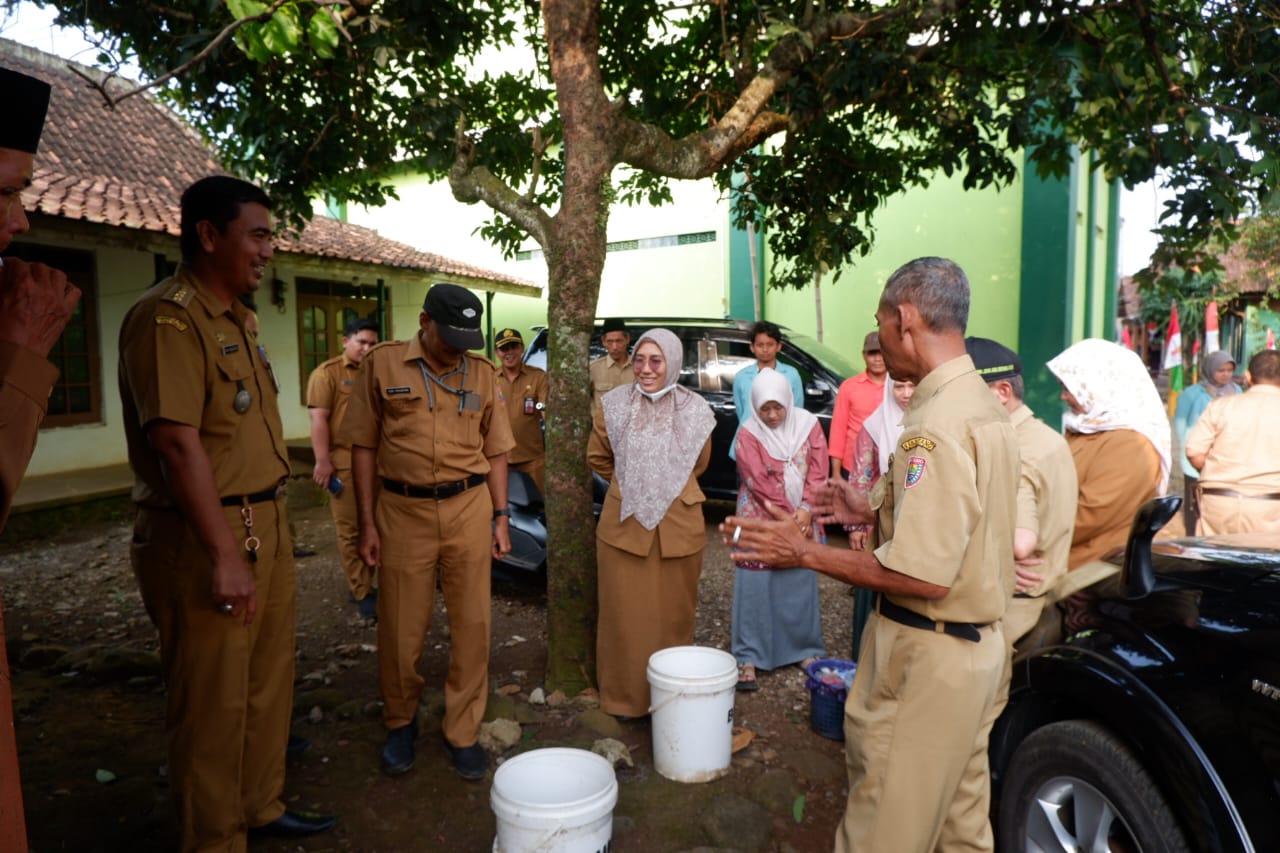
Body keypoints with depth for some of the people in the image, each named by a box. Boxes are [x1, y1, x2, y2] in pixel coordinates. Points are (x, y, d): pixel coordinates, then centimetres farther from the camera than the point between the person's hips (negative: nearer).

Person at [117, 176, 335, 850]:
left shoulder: (234, 320, 15)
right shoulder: (167, 317, -15)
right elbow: (178, 443, -23)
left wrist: (269, 528, 18)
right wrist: (225, 554, -24)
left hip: (265, 525, 9)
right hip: (202, 537, -9)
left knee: (268, 683, 19)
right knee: (212, 702, 5)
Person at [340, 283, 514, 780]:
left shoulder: (482, 373, 6)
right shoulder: (382, 364, -1)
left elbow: (495, 450, 10)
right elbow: (364, 446, 0)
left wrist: (500, 516, 6)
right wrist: (368, 523, -2)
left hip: (469, 508, 2)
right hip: (403, 510, -1)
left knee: (472, 626, 6)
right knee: (401, 630, 8)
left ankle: (463, 732, 23)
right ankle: (401, 723, 33)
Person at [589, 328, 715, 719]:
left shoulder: (695, 411, -3)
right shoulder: (613, 405, -3)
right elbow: (597, 458, 11)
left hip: (678, 528, 0)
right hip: (623, 526, 0)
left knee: (673, 617, 11)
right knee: (626, 617, 8)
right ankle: (626, 696, 24)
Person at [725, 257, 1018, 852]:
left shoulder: (936, 423, -25)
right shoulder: (982, 404, 7)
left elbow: (924, 575, -28)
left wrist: (803, 553, -21)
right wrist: (874, 509, 12)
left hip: (928, 655, -10)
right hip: (976, 644, 10)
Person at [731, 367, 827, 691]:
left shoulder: (808, 425, -1)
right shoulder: (749, 434, -9)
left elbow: (818, 471, -2)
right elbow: (759, 483, -12)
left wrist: (806, 510, -14)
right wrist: (789, 515, -15)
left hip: (801, 520, 3)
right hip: (761, 520, -3)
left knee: (801, 587, 10)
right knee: (755, 588, -2)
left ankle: (806, 650, 27)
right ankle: (748, 658, 7)